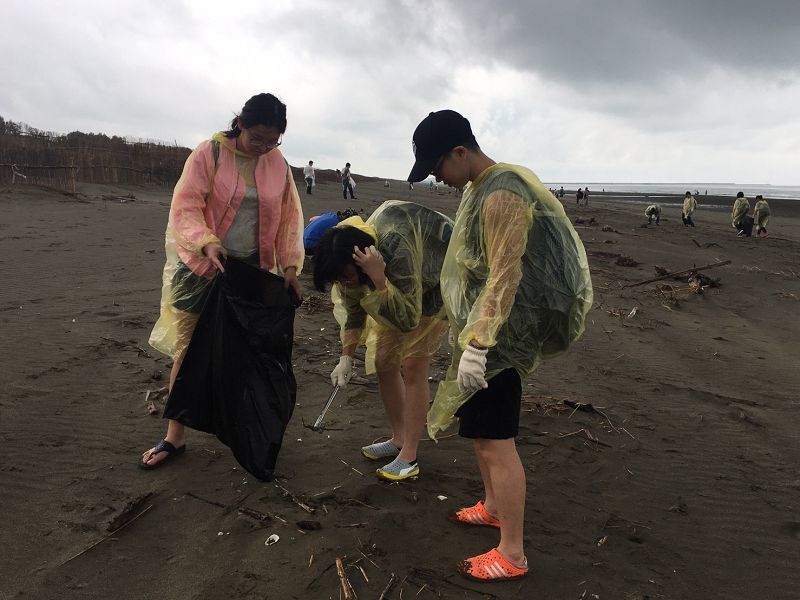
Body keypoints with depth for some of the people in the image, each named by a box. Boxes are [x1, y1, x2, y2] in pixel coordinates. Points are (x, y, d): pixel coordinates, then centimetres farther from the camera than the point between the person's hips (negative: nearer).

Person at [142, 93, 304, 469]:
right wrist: (207, 242, -31)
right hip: (203, 265, -3)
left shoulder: (278, 163, 2)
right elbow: (185, 206, -14)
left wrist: (290, 264, -3)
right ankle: (175, 436, 14)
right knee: (187, 349, 1)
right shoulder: (209, 154, -9)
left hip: (253, 269, 3)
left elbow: (290, 216, 6)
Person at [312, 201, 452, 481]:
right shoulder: (347, 259, -18)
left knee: (412, 366, -13)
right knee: (383, 363, 4)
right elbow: (352, 310, -2)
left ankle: (409, 458, -4)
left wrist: (377, 277, -48)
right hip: (396, 287, 7)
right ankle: (398, 439, 21)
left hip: (434, 285, -7)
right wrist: (346, 358, -8)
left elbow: (408, 319, -38)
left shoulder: (397, 251, -41)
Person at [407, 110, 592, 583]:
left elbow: (505, 276, -26)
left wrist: (478, 346, -27)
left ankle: (513, 556, 10)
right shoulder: (479, 188, 12)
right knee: (481, 430, 22)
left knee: (496, 442, -4)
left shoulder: (501, 195, -20)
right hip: (479, 330, 10)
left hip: (496, 339, -10)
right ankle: (493, 506, 41)